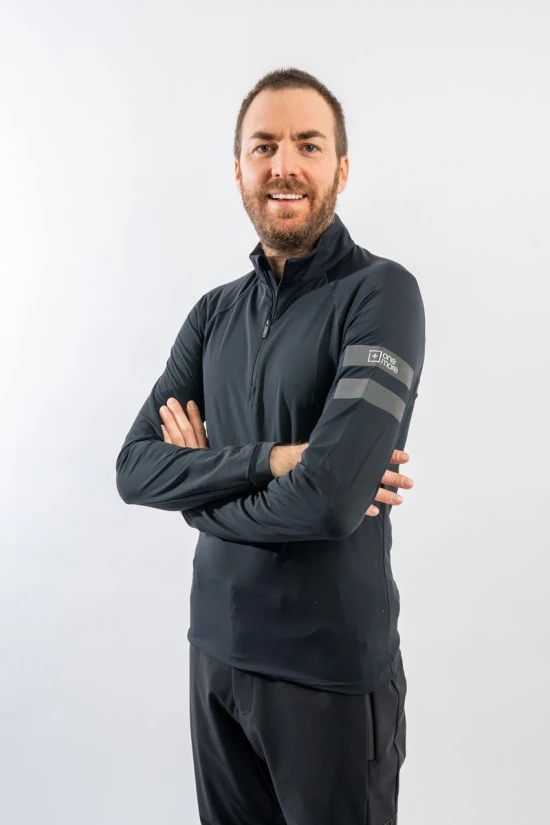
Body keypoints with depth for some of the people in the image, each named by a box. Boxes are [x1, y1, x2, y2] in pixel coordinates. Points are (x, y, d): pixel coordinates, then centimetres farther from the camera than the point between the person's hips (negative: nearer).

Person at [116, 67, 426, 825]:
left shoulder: (381, 294, -15)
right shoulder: (215, 313, 5)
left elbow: (331, 500, -26)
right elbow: (135, 469, -4)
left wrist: (201, 485, -9)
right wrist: (270, 460, -19)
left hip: (333, 670, -5)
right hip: (216, 648, 6)